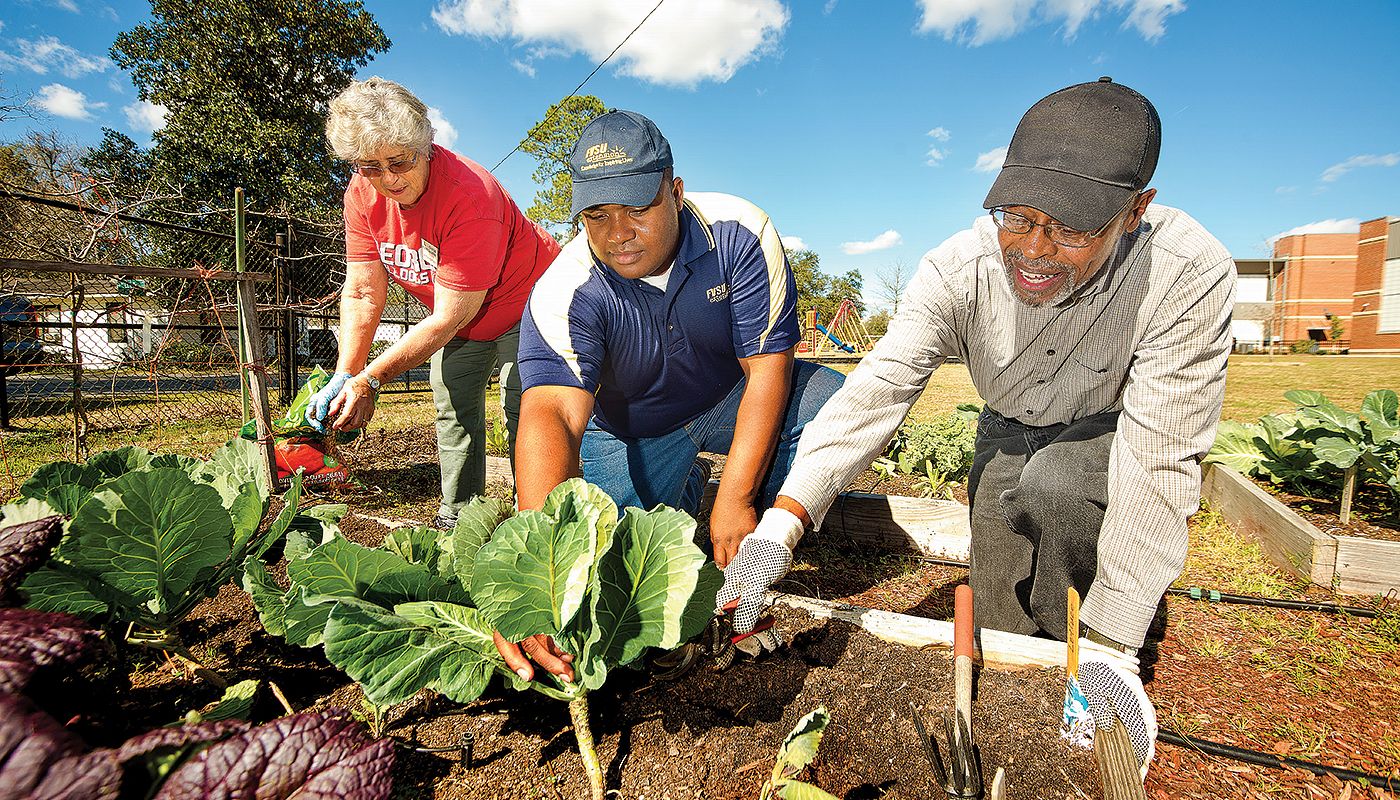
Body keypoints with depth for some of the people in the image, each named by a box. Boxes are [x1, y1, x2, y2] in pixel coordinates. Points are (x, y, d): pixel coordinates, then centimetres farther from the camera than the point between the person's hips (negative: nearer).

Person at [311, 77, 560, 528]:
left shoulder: (470, 195, -35)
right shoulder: (362, 195, -14)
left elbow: (448, 318, -33)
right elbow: (363, 294, -10)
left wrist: (371, 378, -31)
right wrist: (345, 376, -21)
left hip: (525, 303, -6)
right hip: (459, 315, 7)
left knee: (524, 413, -15)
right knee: (452, 410, 7)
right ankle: (456, 517, 20)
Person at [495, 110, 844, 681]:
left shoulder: (738, 233, -25)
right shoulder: (564, 293, -28)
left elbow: (768, 366, -25)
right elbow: (550, 416, -42)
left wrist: (736, 500, -31)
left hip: (733, 398, 1)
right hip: (633, 431, 0)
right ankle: (684, 490, 18)